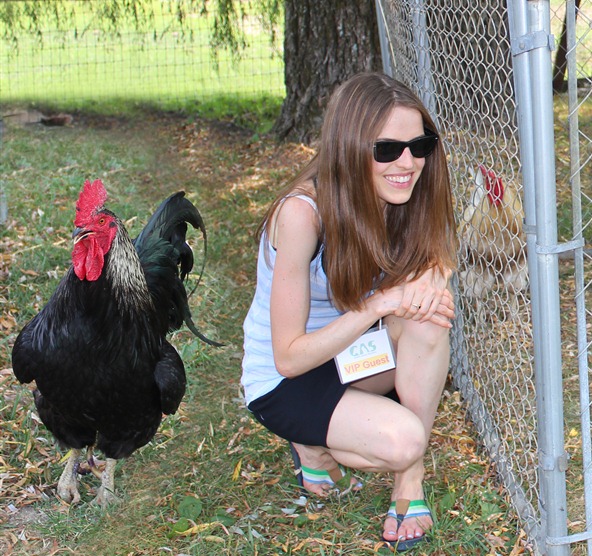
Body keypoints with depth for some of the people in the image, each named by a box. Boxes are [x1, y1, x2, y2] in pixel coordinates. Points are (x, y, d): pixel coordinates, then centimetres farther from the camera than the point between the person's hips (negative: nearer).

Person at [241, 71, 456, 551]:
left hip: (350, 361, 6)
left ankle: (410, 481, -14)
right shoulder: (302, 214, -30)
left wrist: (429, 278, -23)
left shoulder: (400, 201, -12)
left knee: (427, 314, -25)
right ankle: (315, 444, 3)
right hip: (283, 384, -6)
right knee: (402, 440, -30)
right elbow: (289, 357, -24)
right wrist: (379, 303, -31)